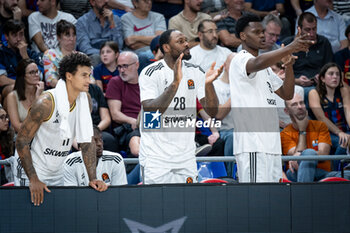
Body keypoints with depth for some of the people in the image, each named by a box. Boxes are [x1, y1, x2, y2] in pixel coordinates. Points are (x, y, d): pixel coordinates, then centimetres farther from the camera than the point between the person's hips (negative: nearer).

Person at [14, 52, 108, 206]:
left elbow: (87, 141, 3)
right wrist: (33, 179, -23)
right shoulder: (46, 103, -23)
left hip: (57, 173, 6)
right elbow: (22, 141, -19)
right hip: (31, 170, -6)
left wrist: (92, 178, -5)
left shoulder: (84, 100, -4)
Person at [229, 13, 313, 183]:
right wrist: (289, 48, -40)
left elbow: (286, 94, 19)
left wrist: (288, 66, 3)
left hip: (271, 143, 9)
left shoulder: (265, 67, 24)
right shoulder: (240, 60, -6)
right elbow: (258, 64, -30)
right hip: (252, 146, -9)